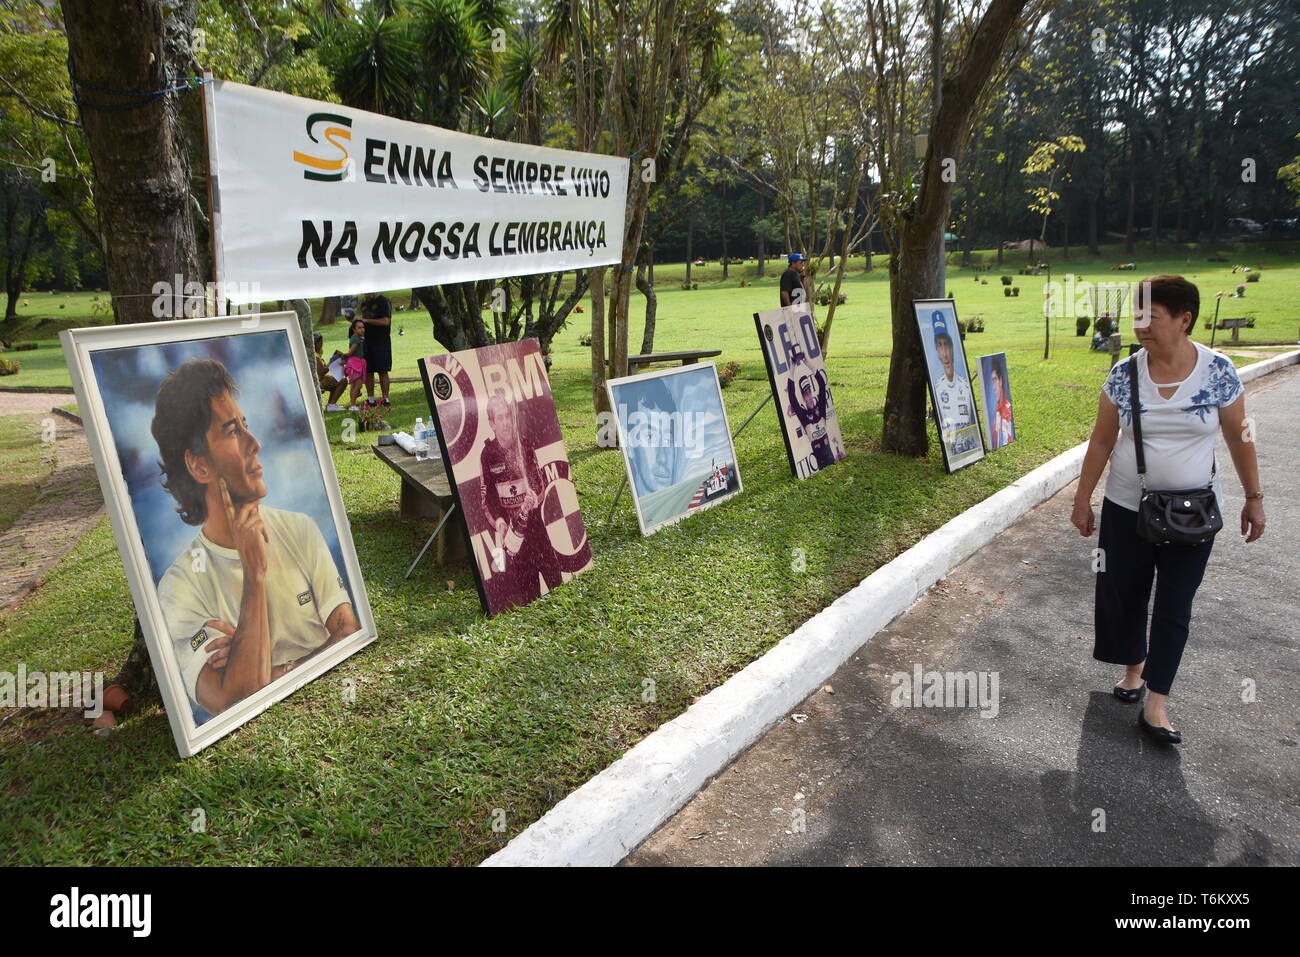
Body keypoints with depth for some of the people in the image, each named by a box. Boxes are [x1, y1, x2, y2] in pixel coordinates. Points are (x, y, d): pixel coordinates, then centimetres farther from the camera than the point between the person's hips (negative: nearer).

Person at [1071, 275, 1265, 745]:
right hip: (1127, 507, 1)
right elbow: (1102, 441, 0)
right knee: (1122, 593, 11)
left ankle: (1156, 705, 8)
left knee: (1174, 605, 1)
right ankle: (1135, 667, 37)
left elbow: (1238, 438, 0)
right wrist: (1082, 499, 2)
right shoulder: (1124, 374, -8)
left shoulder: (1219, 371, -10)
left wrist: (1254, 498, 4)